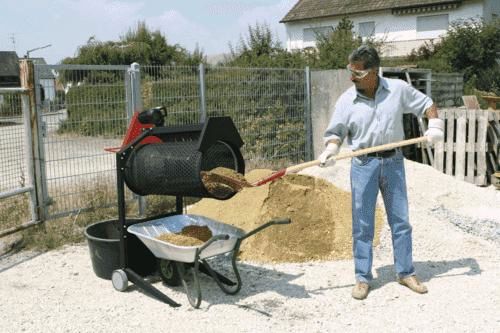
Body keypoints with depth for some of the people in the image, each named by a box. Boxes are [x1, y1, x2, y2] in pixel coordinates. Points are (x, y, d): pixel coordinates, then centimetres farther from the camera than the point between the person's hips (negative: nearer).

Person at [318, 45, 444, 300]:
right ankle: (363, 278, 14)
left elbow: (426, 104, 10)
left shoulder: (398, 89, -3)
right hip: (363, 164, -1)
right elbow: (335, 133, -1)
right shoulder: (347, 100, -5)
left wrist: (435, 126, -7)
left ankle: (405, 272, 23)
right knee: (362, 224, 3)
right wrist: (330, 151, -20)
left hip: (393, 161, 1)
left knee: (400, 220, 9)